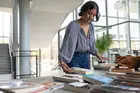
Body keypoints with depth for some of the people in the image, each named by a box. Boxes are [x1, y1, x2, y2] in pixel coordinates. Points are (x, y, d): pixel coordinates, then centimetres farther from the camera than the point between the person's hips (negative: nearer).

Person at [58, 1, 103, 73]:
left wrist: (96, 54, 24)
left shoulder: (91, 26, 4)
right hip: (74, 58, -6)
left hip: (86, 58, 6)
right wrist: (62, 62, -35)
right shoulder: (73, 25, -17)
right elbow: (66, 44, -25)